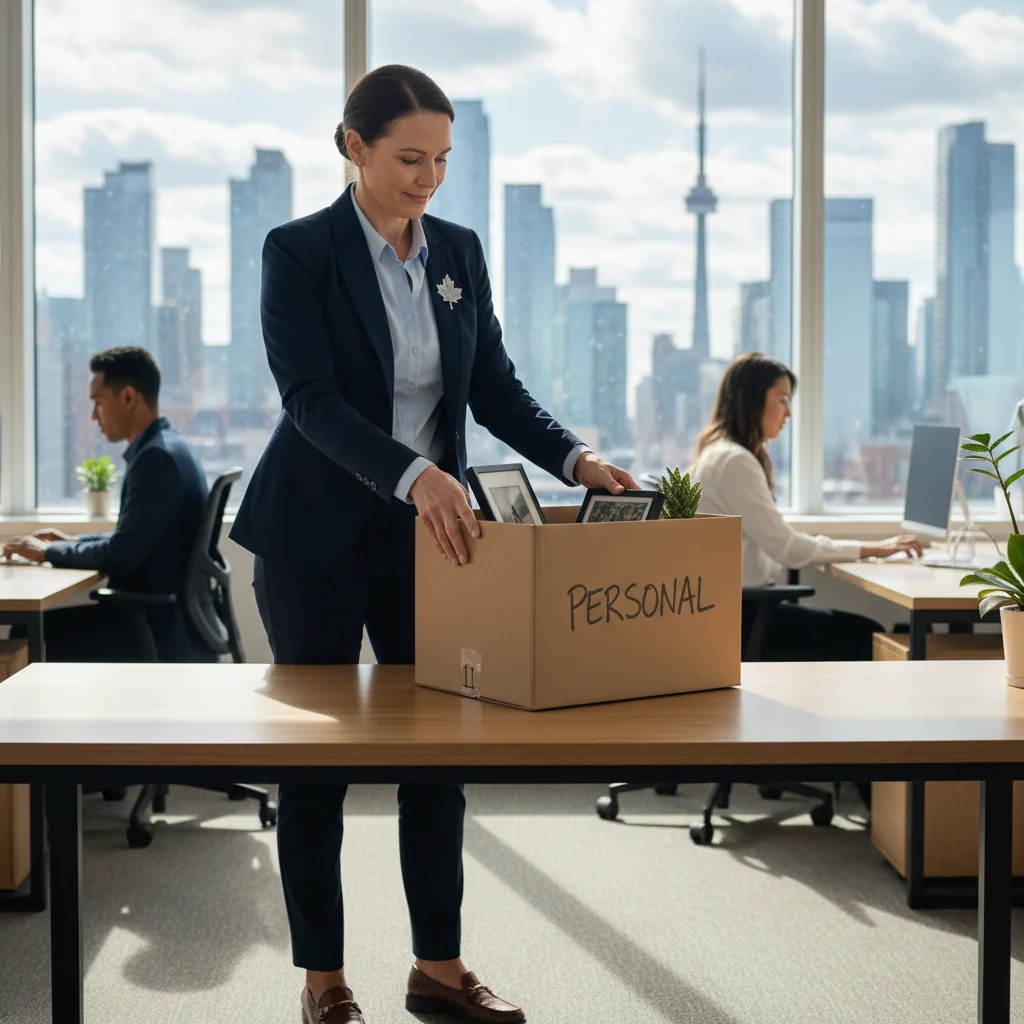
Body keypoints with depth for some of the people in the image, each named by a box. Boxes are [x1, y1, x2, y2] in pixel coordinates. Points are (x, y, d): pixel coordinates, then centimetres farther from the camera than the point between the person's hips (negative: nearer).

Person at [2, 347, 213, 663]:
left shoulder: (158, 456, -19)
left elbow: (121, 555, -20)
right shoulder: (166, 447, 13)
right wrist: (73, 541, 13)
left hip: (159, 624, -9)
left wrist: (48, 551, -7)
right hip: (162, 612, 9)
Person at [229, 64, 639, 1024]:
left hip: (428, 529, 5)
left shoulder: (459, 251, 6)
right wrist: (413, 474, -36)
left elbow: (493, 385, 7)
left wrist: (575, 457, -10)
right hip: (318, 532, -5)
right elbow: (311, 398, -21)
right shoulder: (299, 250, -11)